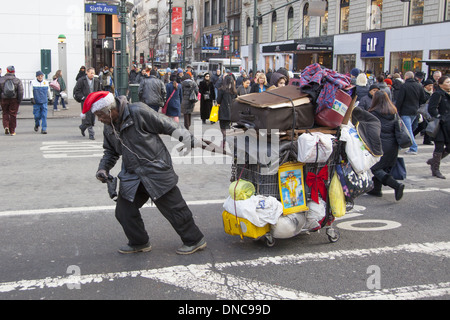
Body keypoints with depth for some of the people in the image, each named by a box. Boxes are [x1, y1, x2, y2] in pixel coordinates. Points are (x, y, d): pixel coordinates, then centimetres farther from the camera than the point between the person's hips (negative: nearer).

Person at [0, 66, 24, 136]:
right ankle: (12, 131, 7)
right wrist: (19, 101, 1)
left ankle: (6, 126, -4)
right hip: (14, 100, -1)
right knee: (13, 115, 5)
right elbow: (21, 92, -5)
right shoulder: (17, 81, -3)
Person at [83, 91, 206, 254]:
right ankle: (139, 243, 25)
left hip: (156, 171, -7)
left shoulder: (138, 112, -16)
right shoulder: (108, 128, 8)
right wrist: (103, 169, 8)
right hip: (132, 176, 7)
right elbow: (110, 151, 24)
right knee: (124, 211, 4)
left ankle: (195, 240, 15)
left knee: (174, 208, -1)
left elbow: (168, 126, -10)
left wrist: (192, 141, -6)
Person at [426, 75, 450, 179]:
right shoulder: (438, 94, -9)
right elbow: (431, 109, -16)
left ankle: (433, 161, 27)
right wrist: (440, 118, -18)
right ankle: (435, 170, 6)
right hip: (440, 125, -8)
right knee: (439, 147, -4)